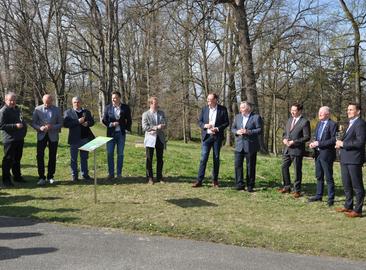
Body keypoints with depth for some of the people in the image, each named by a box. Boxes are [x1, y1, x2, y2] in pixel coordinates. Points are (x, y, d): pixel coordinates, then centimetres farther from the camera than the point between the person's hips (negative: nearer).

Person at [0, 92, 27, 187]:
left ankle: (17, 176, 28)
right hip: (9, 139, -8)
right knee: (8, 160, -3)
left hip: (19, 139, 8)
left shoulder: (17, 109, 15)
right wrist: (15, 126, -24)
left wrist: (24, 126, 12)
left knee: (17, 159, 17)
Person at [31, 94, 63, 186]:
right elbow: (33, 123, 2)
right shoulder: (37, 109, 1)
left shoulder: (57, 110, 1)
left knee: (52, 157, 5)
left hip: (53, 136, 1)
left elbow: (60, 124, 2)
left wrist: (52, 127, -17)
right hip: (41, 135, 0)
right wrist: (40, 128, -18)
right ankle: (41, 177, -1)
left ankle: (50, 177, 16)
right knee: (40, 156, -8)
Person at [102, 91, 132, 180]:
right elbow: (104, 120, 4)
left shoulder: (125, 107, 1)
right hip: (111, 133, 1)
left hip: (121, 133, 0)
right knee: (110, 154, 1)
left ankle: (119, 173, 14)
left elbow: (129, 120, 6)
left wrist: (128, 129, -2)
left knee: (120, 154, 6)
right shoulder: (108, 107, 3)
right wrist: (111, 124, -11)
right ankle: (111, 173, 10)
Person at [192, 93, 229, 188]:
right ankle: (199, 180, -3)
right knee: (203, 158, -4)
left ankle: (215, 180, 17)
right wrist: (204, 125, -12)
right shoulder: (204, 109, 6)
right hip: (206, 136, 1)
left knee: (216, 159, 6)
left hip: (217, 136, -1)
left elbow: (226, 122, 0)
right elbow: (199, 121, 9)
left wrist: (217, 128, -14)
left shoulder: (223, 109, 0)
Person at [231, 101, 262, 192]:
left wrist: (248, 132, -20)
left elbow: (259, 130, -8)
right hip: (239, 145, 4)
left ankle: (250, 186, 13)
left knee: (250, 166, 4)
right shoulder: (237, 117, 12)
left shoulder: (256, 117, -4)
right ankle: (239, 184, 7)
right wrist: (237, 132, -8)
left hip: (251, 146, -4)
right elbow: (233, 128, 14)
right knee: (238, 165, -1)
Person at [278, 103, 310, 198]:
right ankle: (287, 187, 28)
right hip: (287, 149, 7)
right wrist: (284, 139, -1)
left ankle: (297, 190, 15)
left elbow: (307, 137, -13)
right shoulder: (290, 120, 12)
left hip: (297, 150, -7)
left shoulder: (305, 122, -10)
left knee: (297, 170, 3)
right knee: (284, 167, 12)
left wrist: (294, 142, -18)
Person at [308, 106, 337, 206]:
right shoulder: (319, 123, 14)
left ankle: (331, 198, 9)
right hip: (318, 153, 8)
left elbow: (334, 140, -18)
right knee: (319, 176, 16)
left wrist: (319, 143, -20)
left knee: (329, 177, 0)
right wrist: (313, 143, 1)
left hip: (326, 154, -8)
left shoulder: (332, 125, -12)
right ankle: (319, 195, 27)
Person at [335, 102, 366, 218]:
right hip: (345, 158, 10)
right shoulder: (351, 123, 17)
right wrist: (340, 143, 5)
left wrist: (343, 144, -16)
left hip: (354, 159, -10)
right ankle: (348, 206, 31)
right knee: (346, 184, 18)